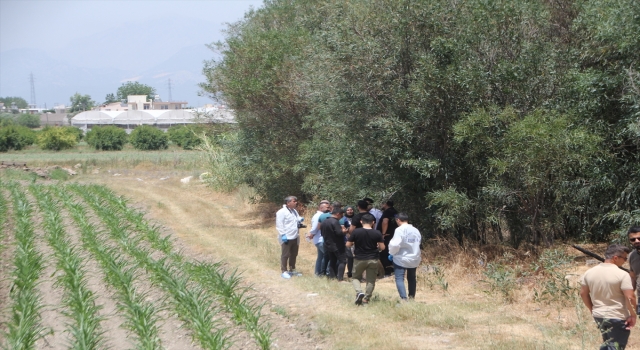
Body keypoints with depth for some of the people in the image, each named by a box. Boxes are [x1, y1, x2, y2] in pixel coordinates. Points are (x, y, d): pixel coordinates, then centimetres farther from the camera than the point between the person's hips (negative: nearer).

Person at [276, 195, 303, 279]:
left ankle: (292, 270, 28)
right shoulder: (282, 212, -13)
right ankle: (284, 271, 4)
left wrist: (300, 220, 5)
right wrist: (283, 235, -21)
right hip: (286, 238, -9)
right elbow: (279, 225, -16)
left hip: (294, 237, 9)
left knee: (294, 254, 16)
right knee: (285, 255, -2)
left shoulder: (294, 211, 14)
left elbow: (297, 219, 29)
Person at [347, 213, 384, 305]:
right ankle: (366, 299, 11)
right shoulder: (377, 233, -8)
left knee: (356, 277, 17)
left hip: (359, 259, 0)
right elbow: (382, 247, -6)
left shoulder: (356, 232, -10)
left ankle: (359, 292, -8)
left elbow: (348, 245, -6)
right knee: (371, 280, 11)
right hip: (373, 260, 0)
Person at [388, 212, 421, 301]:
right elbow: (418, 243, 12)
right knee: (411, 278, 22)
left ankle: (404, 299, -22)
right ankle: (412, 297, 30)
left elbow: (395, 244, -23)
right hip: (414, 259, 7)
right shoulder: (416, 230, 5)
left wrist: (391, 253, -6)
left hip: (401, 259, -7)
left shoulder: (400, 230, -16)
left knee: (399, 279, -8)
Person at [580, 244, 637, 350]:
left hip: (598, 316, 6)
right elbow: (630, 297, -20)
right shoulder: (622, 275, -18)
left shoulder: (589, 272, 1)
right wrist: (633, 315, -7)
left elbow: (583, 293, 8)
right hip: (618, 318, -6)